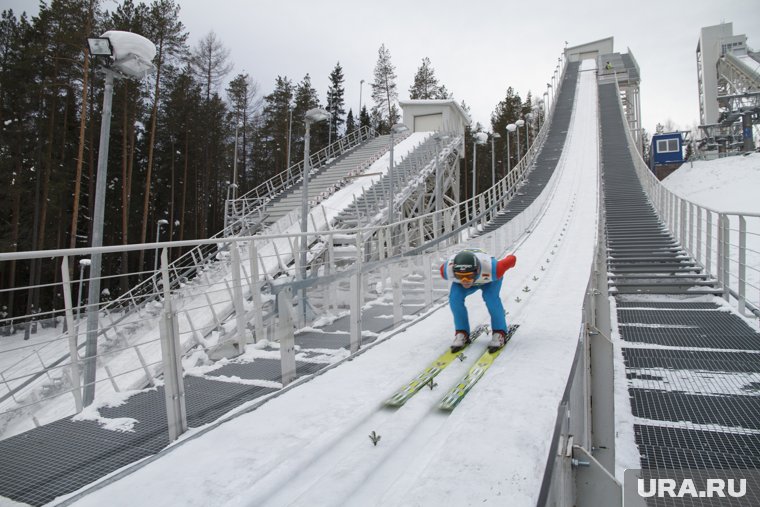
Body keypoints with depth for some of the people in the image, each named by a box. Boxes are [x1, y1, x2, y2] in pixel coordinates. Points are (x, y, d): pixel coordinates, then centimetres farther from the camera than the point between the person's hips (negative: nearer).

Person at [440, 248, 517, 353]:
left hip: (490, 280, -2)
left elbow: (512, 259, -27)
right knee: (454, 297, -23)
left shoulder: (491, 270, -45)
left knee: (490, 297, -30)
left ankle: (499, 333, -10)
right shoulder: (447, 270, -39)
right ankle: (462, 333, -6)